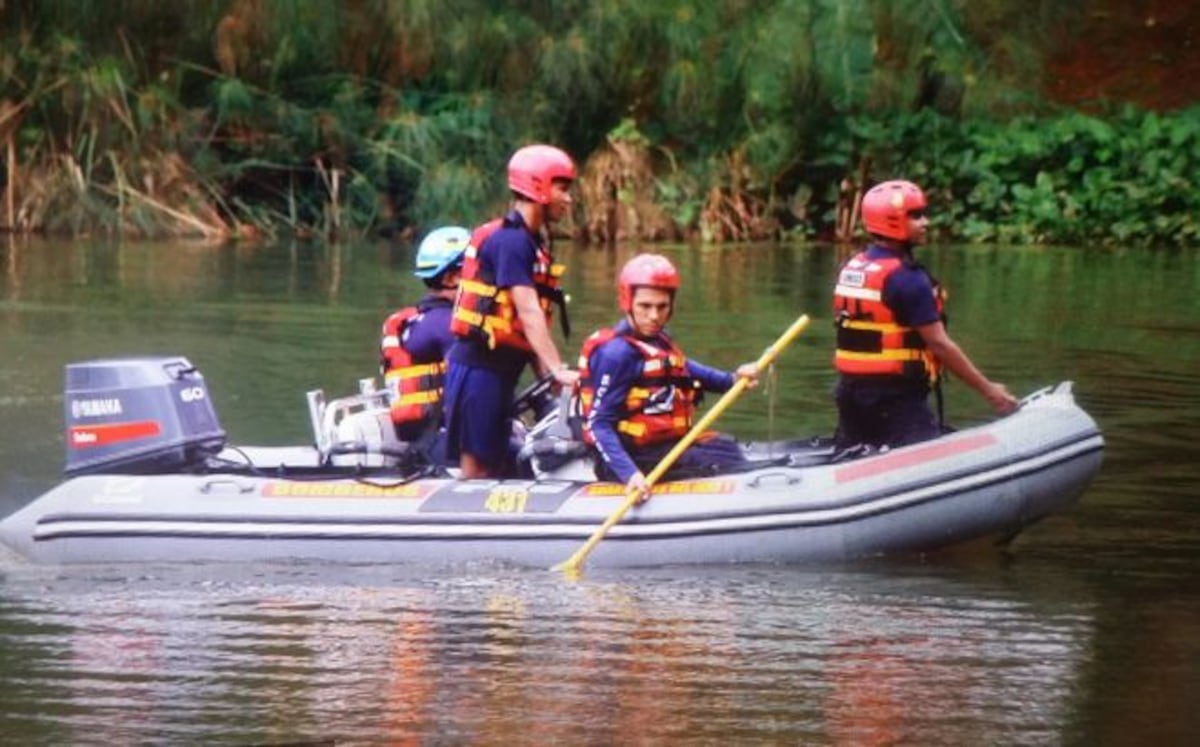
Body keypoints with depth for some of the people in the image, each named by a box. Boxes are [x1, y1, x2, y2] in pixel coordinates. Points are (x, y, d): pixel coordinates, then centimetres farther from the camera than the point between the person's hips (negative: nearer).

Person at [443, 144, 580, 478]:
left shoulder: (532, 242, 15)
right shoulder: (510, 241, -16)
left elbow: (528, 324, 13)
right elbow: (528, 313, -24)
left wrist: (546, 375, 5)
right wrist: (558, 370, -30)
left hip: (498, 367, 10)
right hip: (479, 366, -10)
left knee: (498, 465, 10)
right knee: (477, 467, -8)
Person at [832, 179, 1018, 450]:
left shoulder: (851, 268, 9)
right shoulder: (906, 278, -17)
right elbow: (938, 344, -18)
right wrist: (988, 389, -12)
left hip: (851, 387, 9)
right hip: (896, 397, -9)